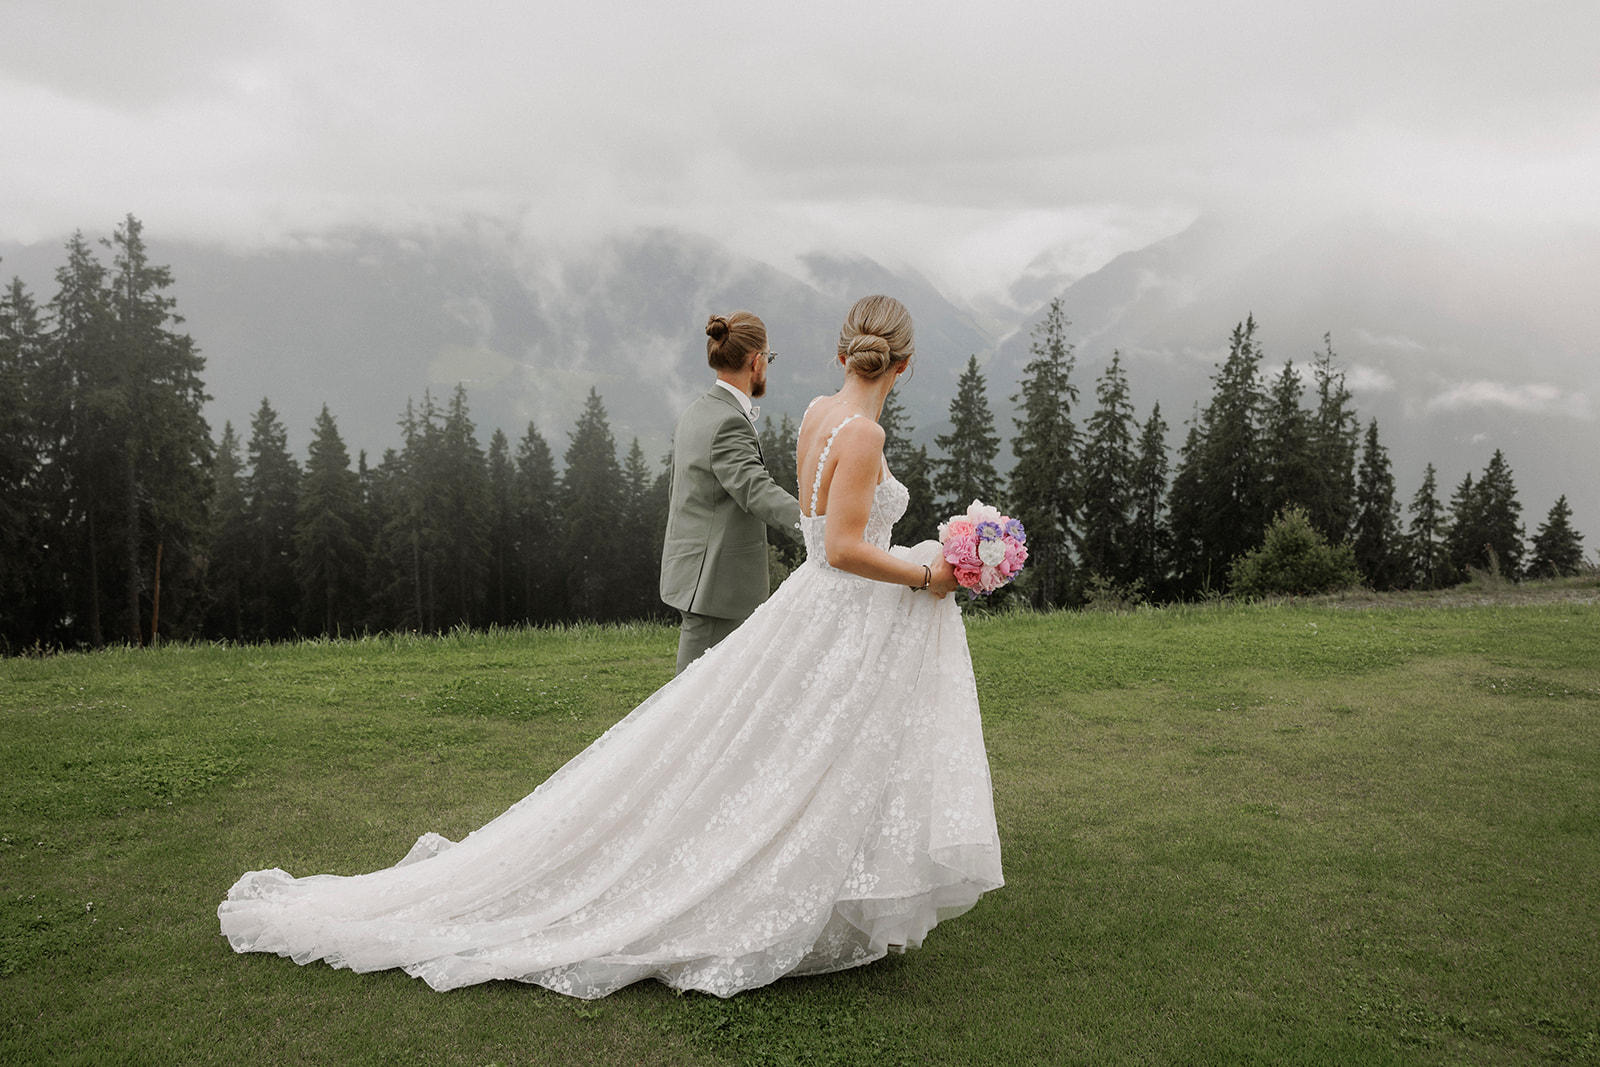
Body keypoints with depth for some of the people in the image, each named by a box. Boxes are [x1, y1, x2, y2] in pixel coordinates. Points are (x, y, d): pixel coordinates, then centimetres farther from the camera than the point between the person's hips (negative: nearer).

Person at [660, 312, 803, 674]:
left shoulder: (695, 413, 13)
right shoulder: (728, 422, -18)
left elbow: (675, 496, 21)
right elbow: (757, 490, -33)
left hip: (690, 572, 10)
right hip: (715, 579, -10)